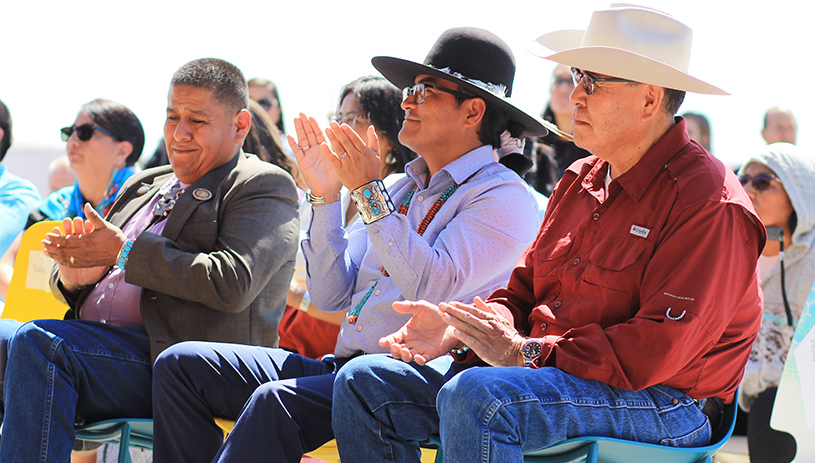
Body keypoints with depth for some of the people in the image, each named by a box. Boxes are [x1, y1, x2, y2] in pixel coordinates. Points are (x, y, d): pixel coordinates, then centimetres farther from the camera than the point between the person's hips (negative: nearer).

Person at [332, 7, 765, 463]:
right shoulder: (581, 180, 15)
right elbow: (526, 288, 19)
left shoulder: (709, 204, -14)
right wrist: (458, 327, -3)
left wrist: (526, 352, -19)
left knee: (473, 397, -36)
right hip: (549, 372, 9)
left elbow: (659, 349, -21)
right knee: (364, 381, -1)